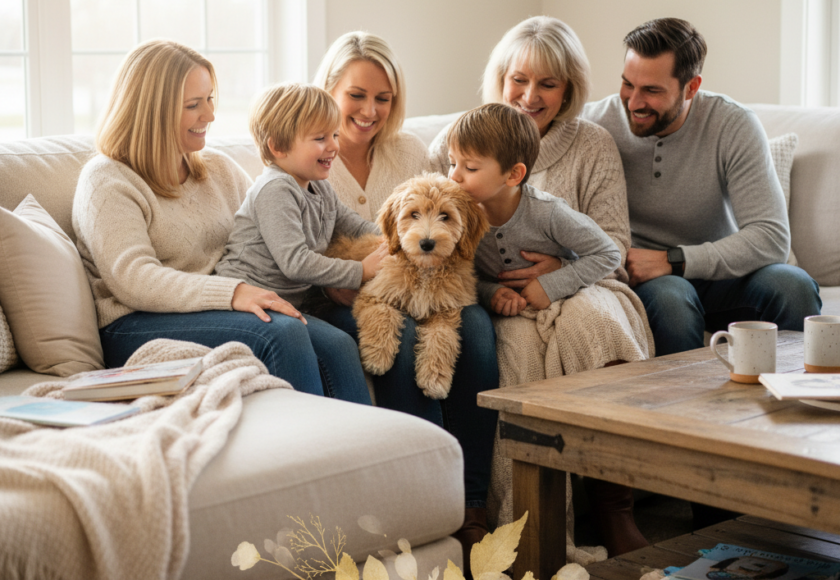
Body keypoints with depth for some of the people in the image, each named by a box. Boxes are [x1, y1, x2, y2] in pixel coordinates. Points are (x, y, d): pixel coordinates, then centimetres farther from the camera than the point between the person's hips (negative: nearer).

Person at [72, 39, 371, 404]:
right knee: (282, 332, -31)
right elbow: (132, 279, -16)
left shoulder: (219, 169, 21)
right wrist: (232, 293, -28)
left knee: (338, 346, -22)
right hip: (137, 327, -6)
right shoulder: (107, 182, -2)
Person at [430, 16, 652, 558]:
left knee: (592, 319, -35)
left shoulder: (594, 145, 12)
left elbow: (613, 243, 5)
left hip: (577, 285, 1)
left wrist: (561, 269, -16)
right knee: (518, 339, -36)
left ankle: (614, 507, -27)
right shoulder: (458, 140, 12)